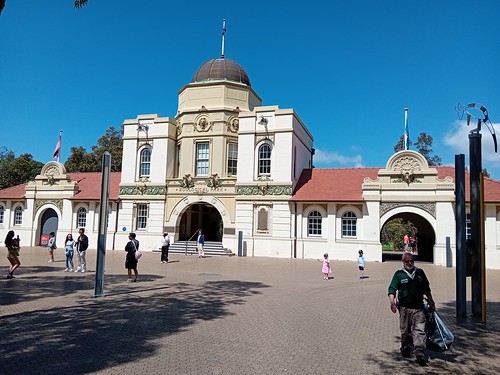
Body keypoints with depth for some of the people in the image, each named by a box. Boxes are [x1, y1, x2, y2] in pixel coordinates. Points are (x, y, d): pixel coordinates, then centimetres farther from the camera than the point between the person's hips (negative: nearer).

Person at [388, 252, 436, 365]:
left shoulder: (420, 273, 8)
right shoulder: (399, 274, -1)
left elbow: (426, 289, 20)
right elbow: (392, 289, -3)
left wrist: (431, 301, 18)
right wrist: (392, 302, -16)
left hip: (418, 308, 2)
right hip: (404, 308, -1)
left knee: (419, 331, -7)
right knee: (405, 331, 9)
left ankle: (420, 354, -7)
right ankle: (405, 349, 28)